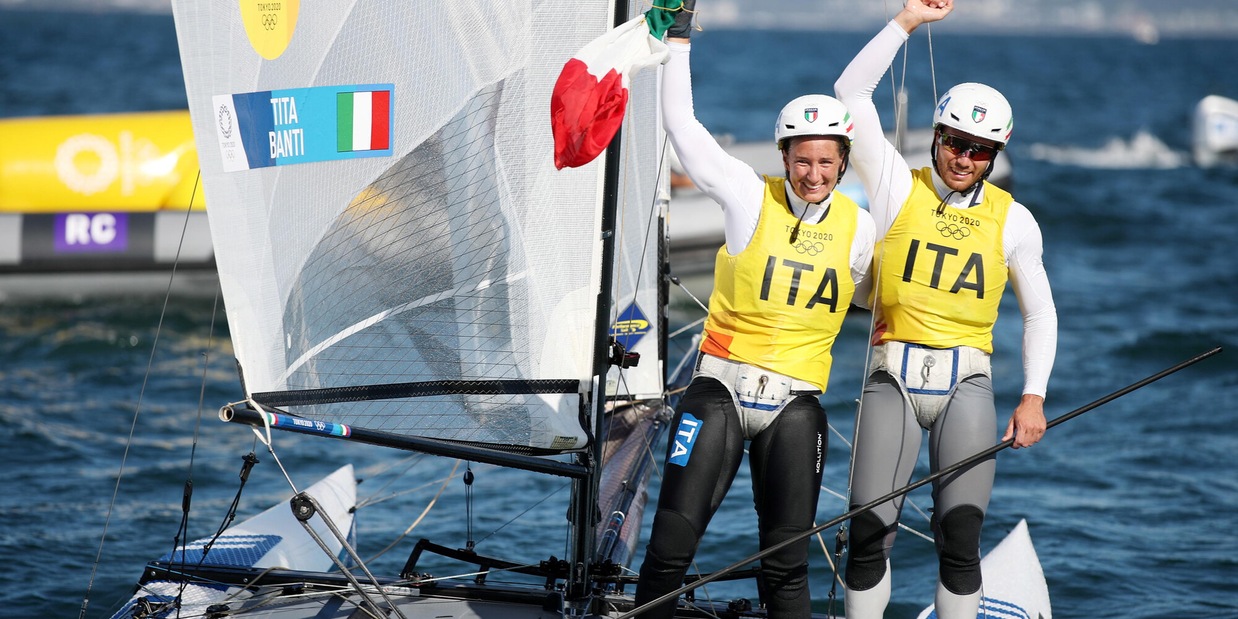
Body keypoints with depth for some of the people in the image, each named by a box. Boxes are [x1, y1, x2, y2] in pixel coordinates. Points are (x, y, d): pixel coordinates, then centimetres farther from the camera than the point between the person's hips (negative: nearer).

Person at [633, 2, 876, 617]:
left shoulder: (857, 226, 4)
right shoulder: (750, 197, -3)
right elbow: (681, 123, -3)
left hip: (795, 404, 2)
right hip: (719, 388, -2)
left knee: (786, 568, 3)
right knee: (669, 551, -7)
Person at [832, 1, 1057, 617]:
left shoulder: (1012, 219, 9)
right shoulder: (898, 188, 6)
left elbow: (1039, 313, 15)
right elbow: (850, 92, 0)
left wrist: (1033, 396, 2)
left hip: (966, 385, 1)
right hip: (893, 379, -1)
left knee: (960, 534, -7)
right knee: (869, 531, -8)